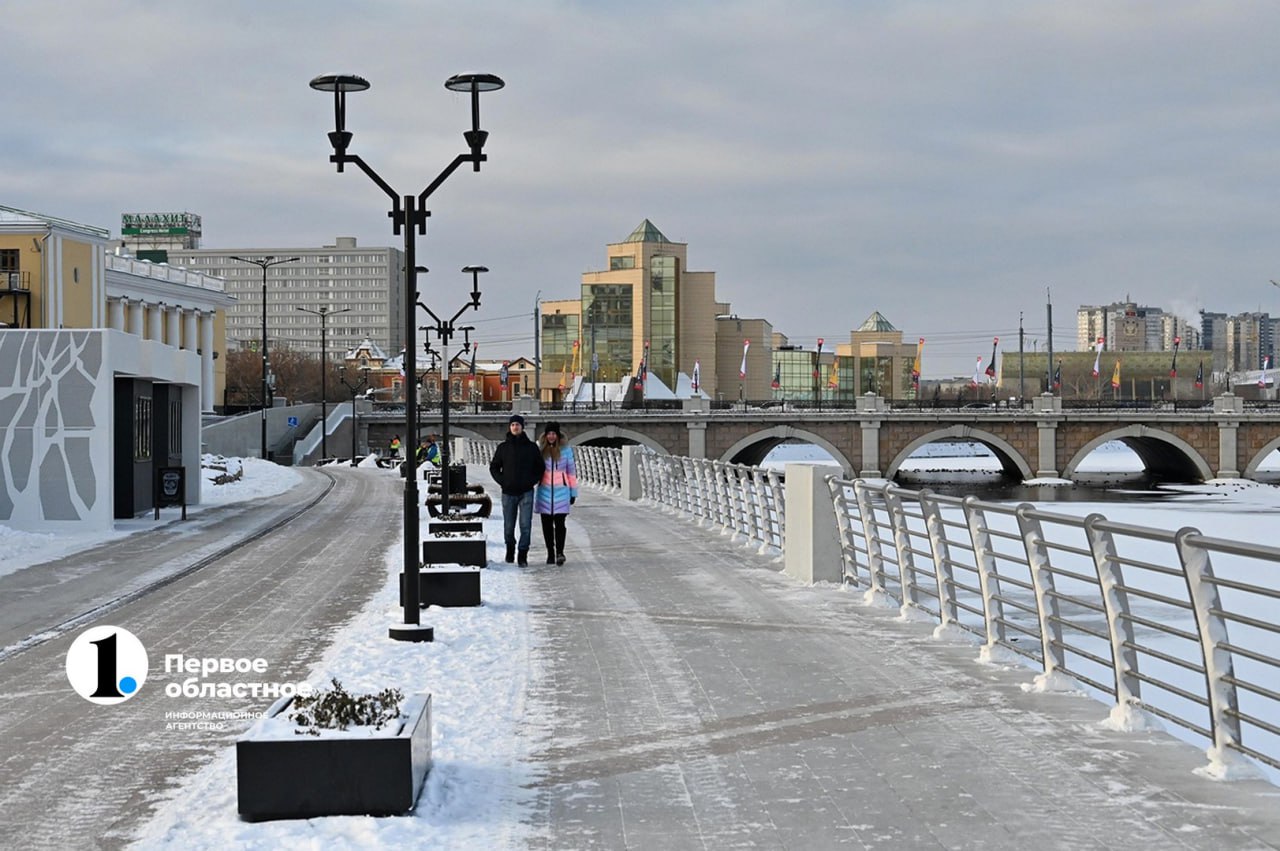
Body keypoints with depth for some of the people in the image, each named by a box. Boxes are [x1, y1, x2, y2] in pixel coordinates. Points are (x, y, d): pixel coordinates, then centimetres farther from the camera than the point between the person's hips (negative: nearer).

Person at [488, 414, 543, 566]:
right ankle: (510, 549, 30)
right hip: (508, 493, 1)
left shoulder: (531, 447, 4)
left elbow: (540, 467, 10)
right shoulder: (503, 447, 6)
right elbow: (493, 467, 12)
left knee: (525, 525, -9)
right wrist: (502, 481, -1)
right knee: (509, 526, 8)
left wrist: (533, 481, -3)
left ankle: (523, 555, -5)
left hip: (526, 493, -1)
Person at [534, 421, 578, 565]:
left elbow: (571, 470, 7)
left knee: (559, 523, -11)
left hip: (561, 491, -2)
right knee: (547, 524, 4)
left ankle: (560, 552, -17)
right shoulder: (539, 449, 5)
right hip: (544, 491, 2)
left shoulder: (566, 449, 4)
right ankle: (550, 553, 11)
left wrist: (573, 492, 6)